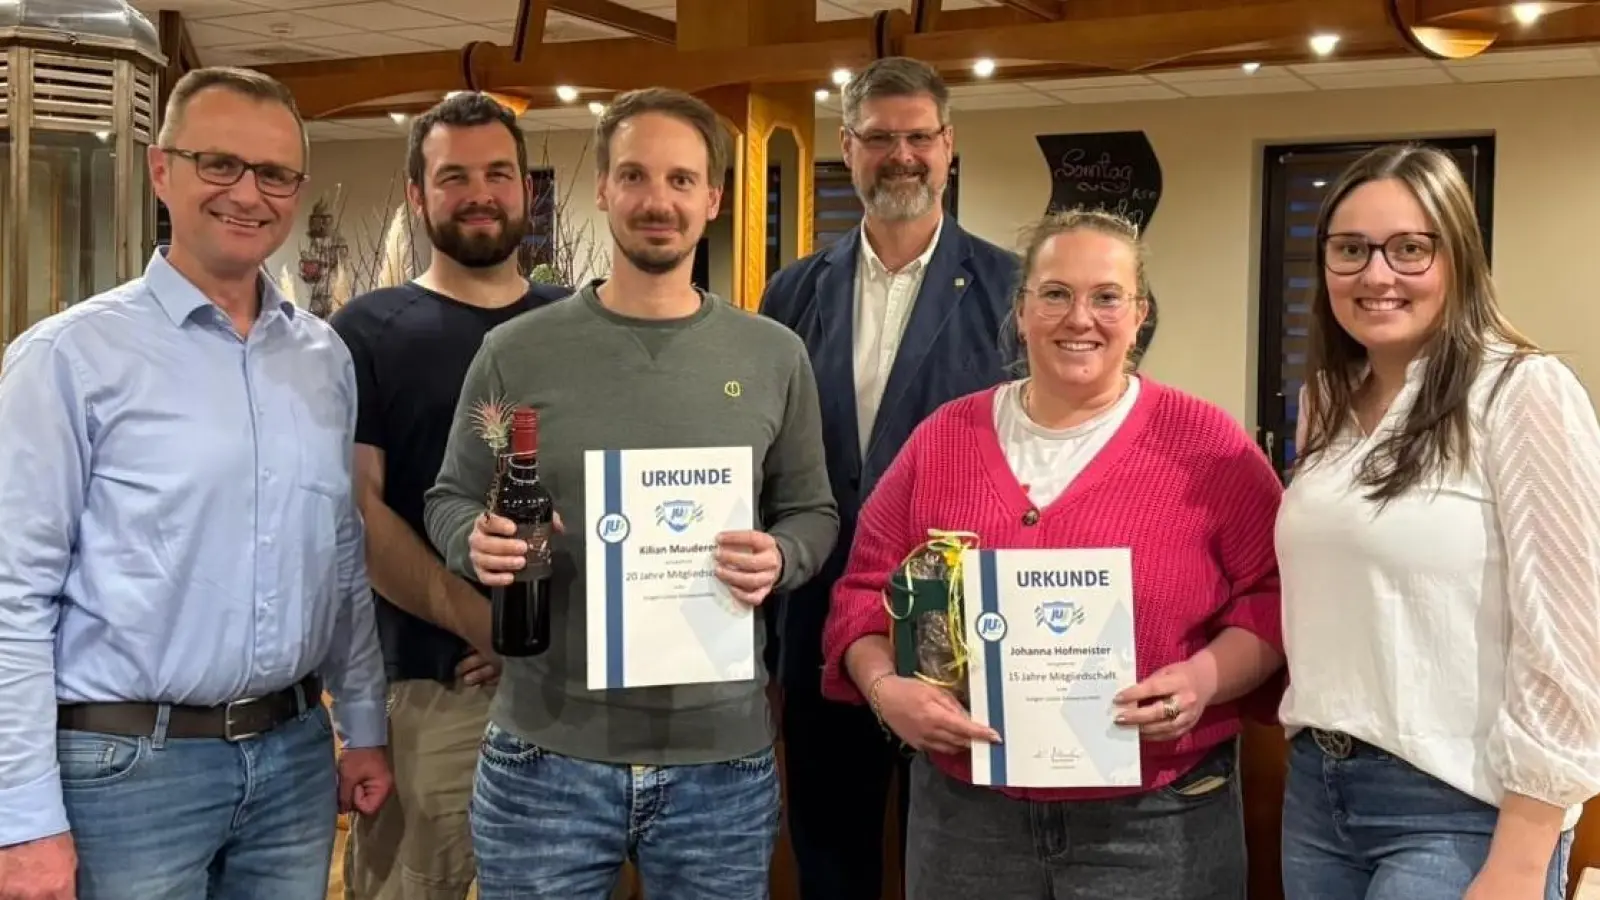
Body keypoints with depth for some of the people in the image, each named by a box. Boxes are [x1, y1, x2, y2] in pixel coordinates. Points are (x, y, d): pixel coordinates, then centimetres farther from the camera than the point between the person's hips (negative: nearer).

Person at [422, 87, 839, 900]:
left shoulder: (774, 356, 3)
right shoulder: (516, 351, 0)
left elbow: (812, 512, 9)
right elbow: (451, 500, 7)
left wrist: (780, 560, -13)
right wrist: (478, 543, -15)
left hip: (721, 755, 1)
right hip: (545, 752, 0)